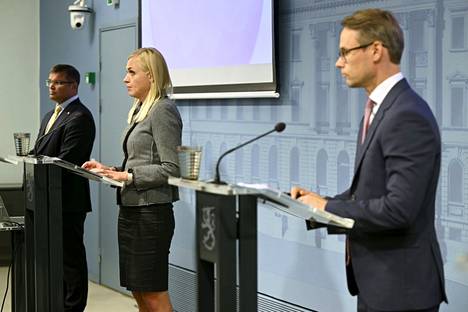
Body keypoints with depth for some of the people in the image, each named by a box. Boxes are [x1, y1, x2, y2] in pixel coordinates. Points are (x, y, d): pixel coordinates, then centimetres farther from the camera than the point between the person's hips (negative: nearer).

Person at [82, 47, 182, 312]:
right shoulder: (140, 110, 15)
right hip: (131, 209, 9)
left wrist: (128, 176, -19)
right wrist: (111, 170, 6)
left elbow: (171, 169, -17)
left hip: (151, 211, -9)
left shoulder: (163, 110, -12)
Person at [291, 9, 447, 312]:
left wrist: (327, 208, -17)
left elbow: (398, 209, -27)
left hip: (401, 284, -9)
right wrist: (320, 200, 2)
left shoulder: (408, 116, -21)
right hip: (376, 279, 9)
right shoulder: (380, 107, 11)